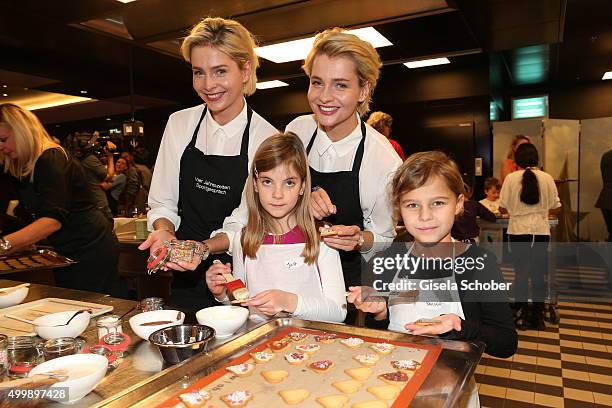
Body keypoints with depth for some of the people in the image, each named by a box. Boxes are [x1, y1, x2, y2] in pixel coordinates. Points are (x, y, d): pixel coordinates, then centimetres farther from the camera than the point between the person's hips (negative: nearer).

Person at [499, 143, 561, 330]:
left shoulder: (511, 178, -6)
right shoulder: (547, 178, -2)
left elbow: (502, 208, -3)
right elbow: (555, 208, 4)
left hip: (518, 232, -1)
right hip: (541, 232, 1)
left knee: (521, 274, 9)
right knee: (539, 275, 10)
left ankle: (522, 315, 15)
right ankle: (538, 316, 19)